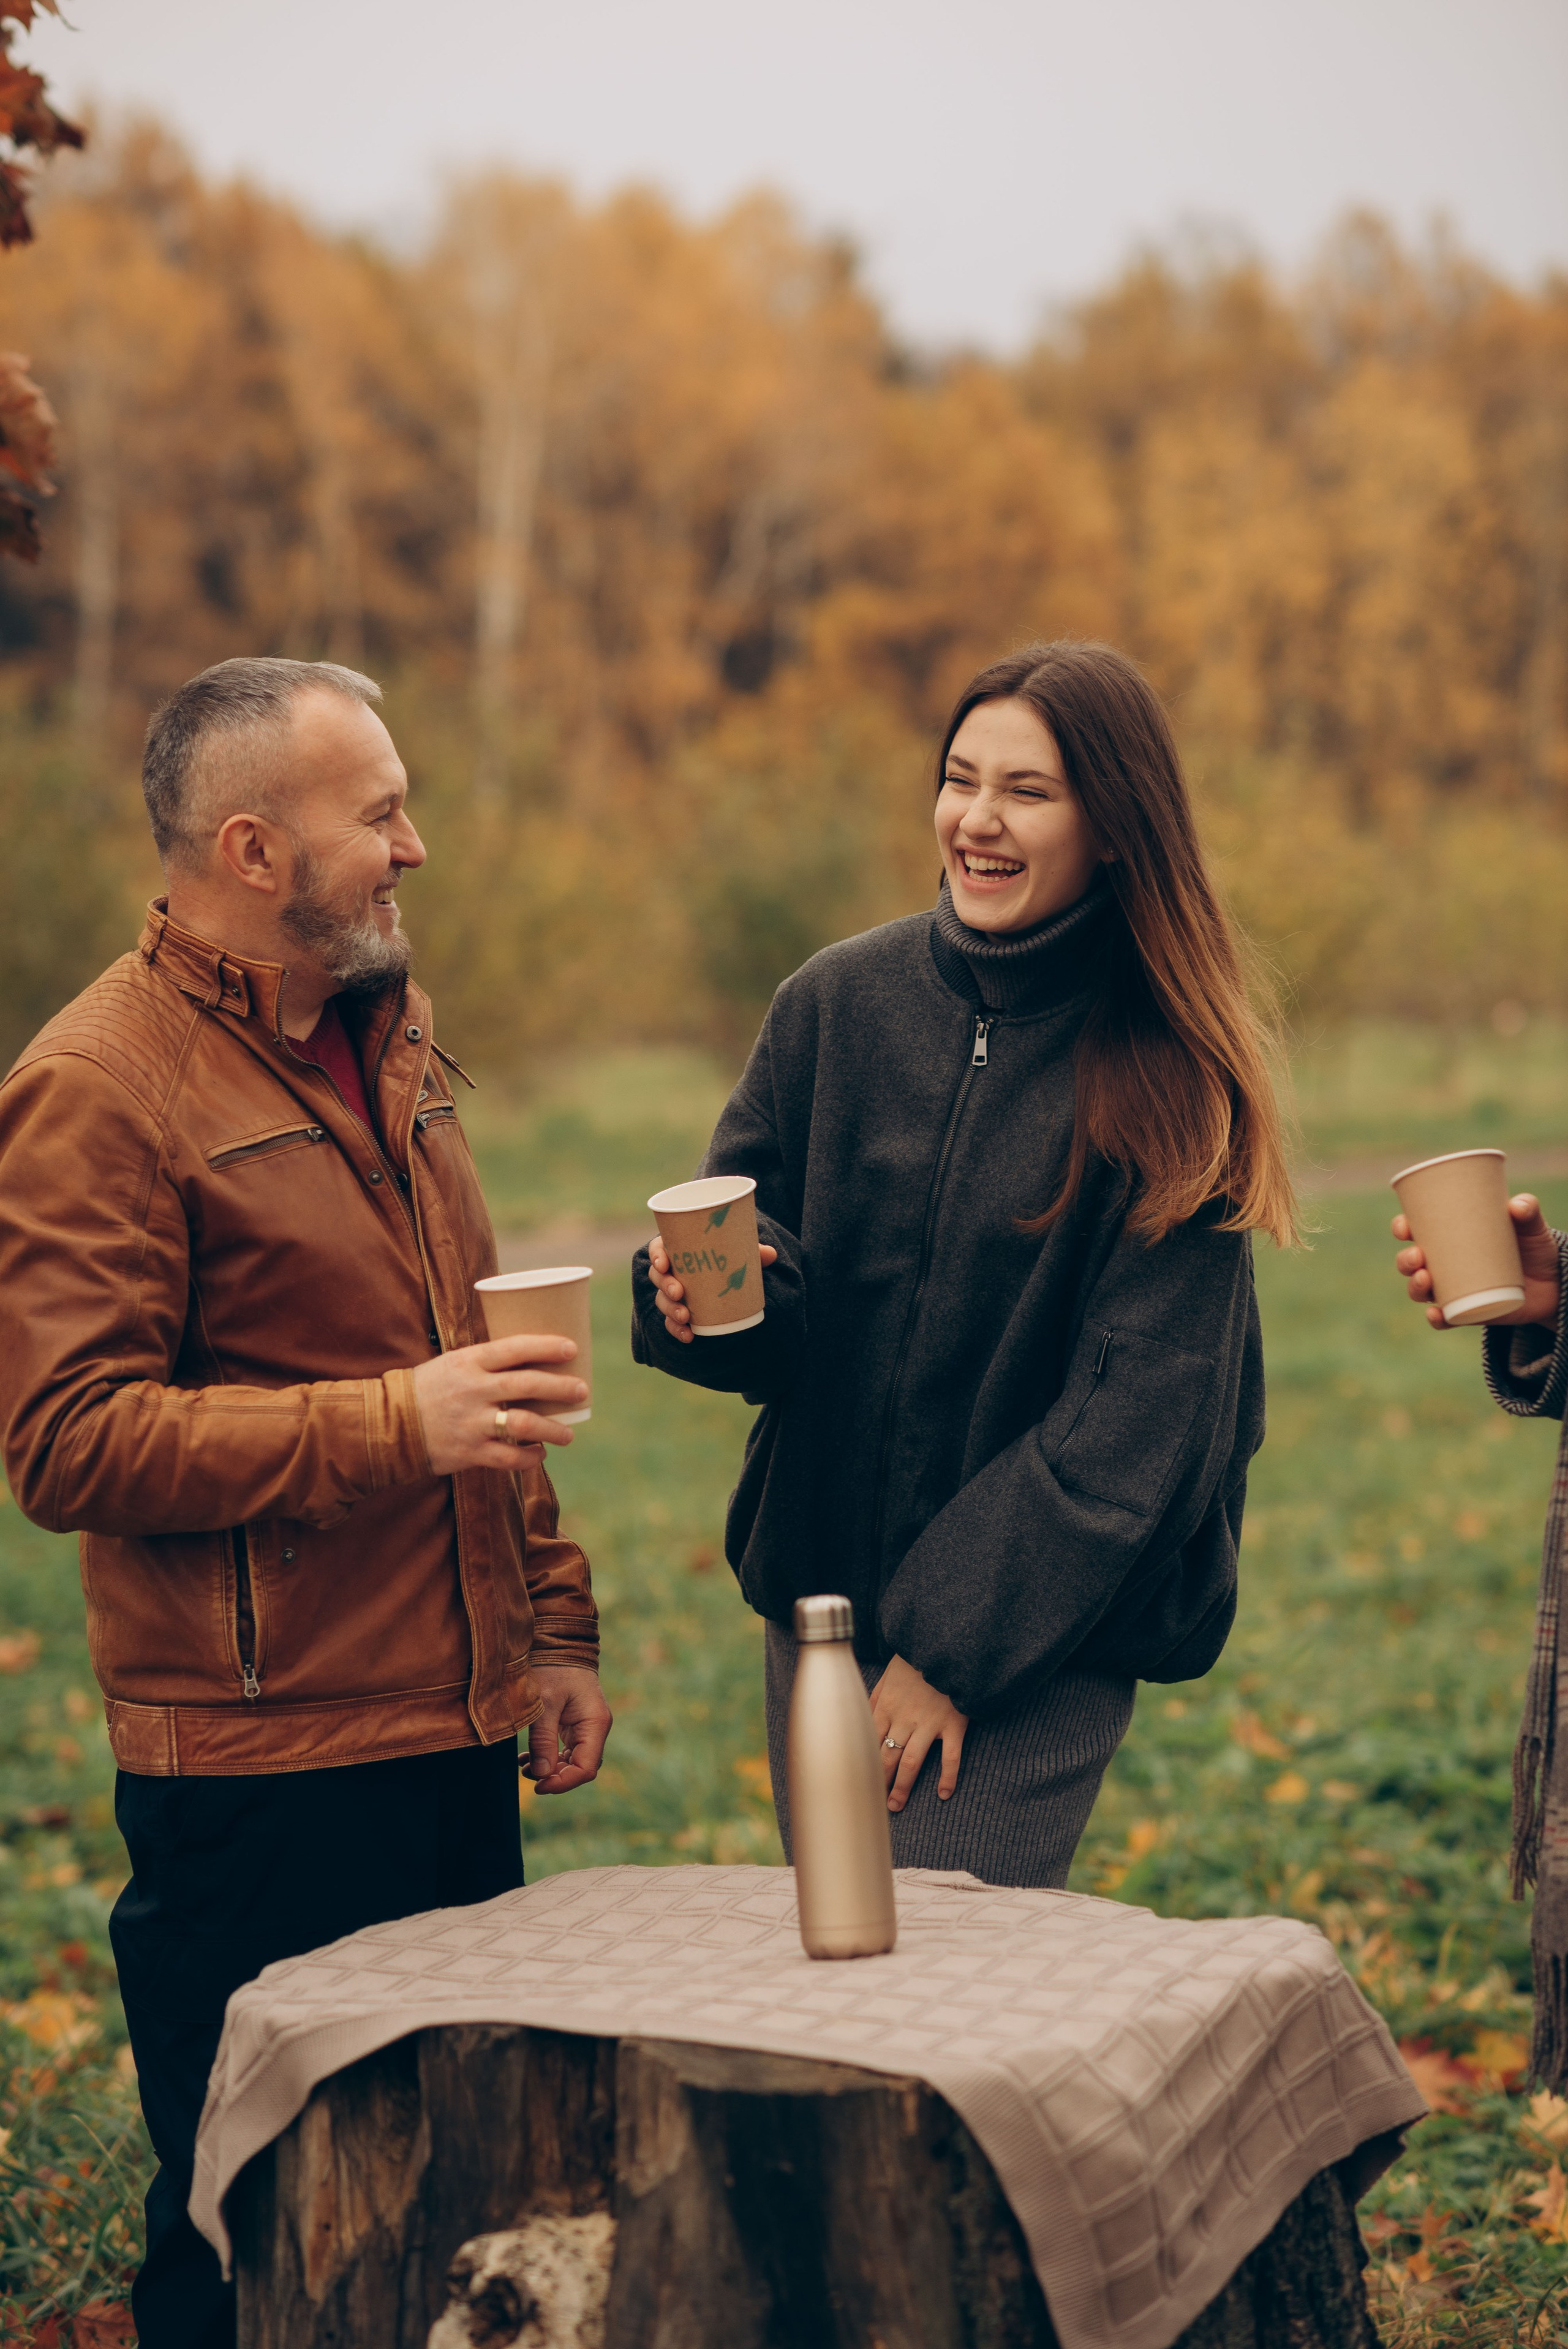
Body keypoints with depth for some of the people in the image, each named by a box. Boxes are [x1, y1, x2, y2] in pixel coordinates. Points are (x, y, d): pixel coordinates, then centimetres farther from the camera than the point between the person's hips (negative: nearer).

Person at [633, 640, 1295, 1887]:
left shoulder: (1176, 1077, -10)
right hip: (819, 1593, 4)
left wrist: (955, 1645, -14)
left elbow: (1144, 1410, -11)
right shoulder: (841, 1001, 0)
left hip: (1049, 1631, -4)